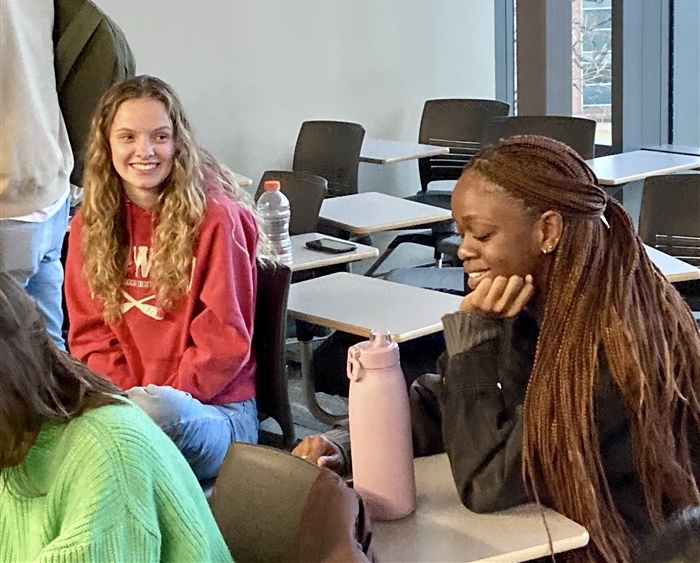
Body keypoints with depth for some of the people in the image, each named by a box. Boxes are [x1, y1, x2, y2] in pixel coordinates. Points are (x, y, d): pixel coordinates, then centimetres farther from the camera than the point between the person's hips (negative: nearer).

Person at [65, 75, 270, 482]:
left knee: (158, 410, -39)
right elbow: (89, 332, 9)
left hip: (215, 407, -3)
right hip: (120, 399, 3)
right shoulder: (90, 224, 9)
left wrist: (161, 397, -17)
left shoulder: (216, 217, -7)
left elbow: (224, 339, -8)